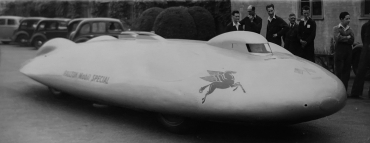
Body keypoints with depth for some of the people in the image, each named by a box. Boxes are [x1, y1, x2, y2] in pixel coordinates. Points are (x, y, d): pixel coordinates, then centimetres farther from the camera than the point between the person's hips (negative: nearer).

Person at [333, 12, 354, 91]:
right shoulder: (336, 28, 2)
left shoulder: (350, 29, 13)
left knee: (347, 71, 3)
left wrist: (343, 38, -8)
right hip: (339, 51, -4)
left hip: (348, 51, 4)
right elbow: (337, 38, -14)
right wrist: (347, 37, -4)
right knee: (338, 71, -3)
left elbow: (352, 40, 1)